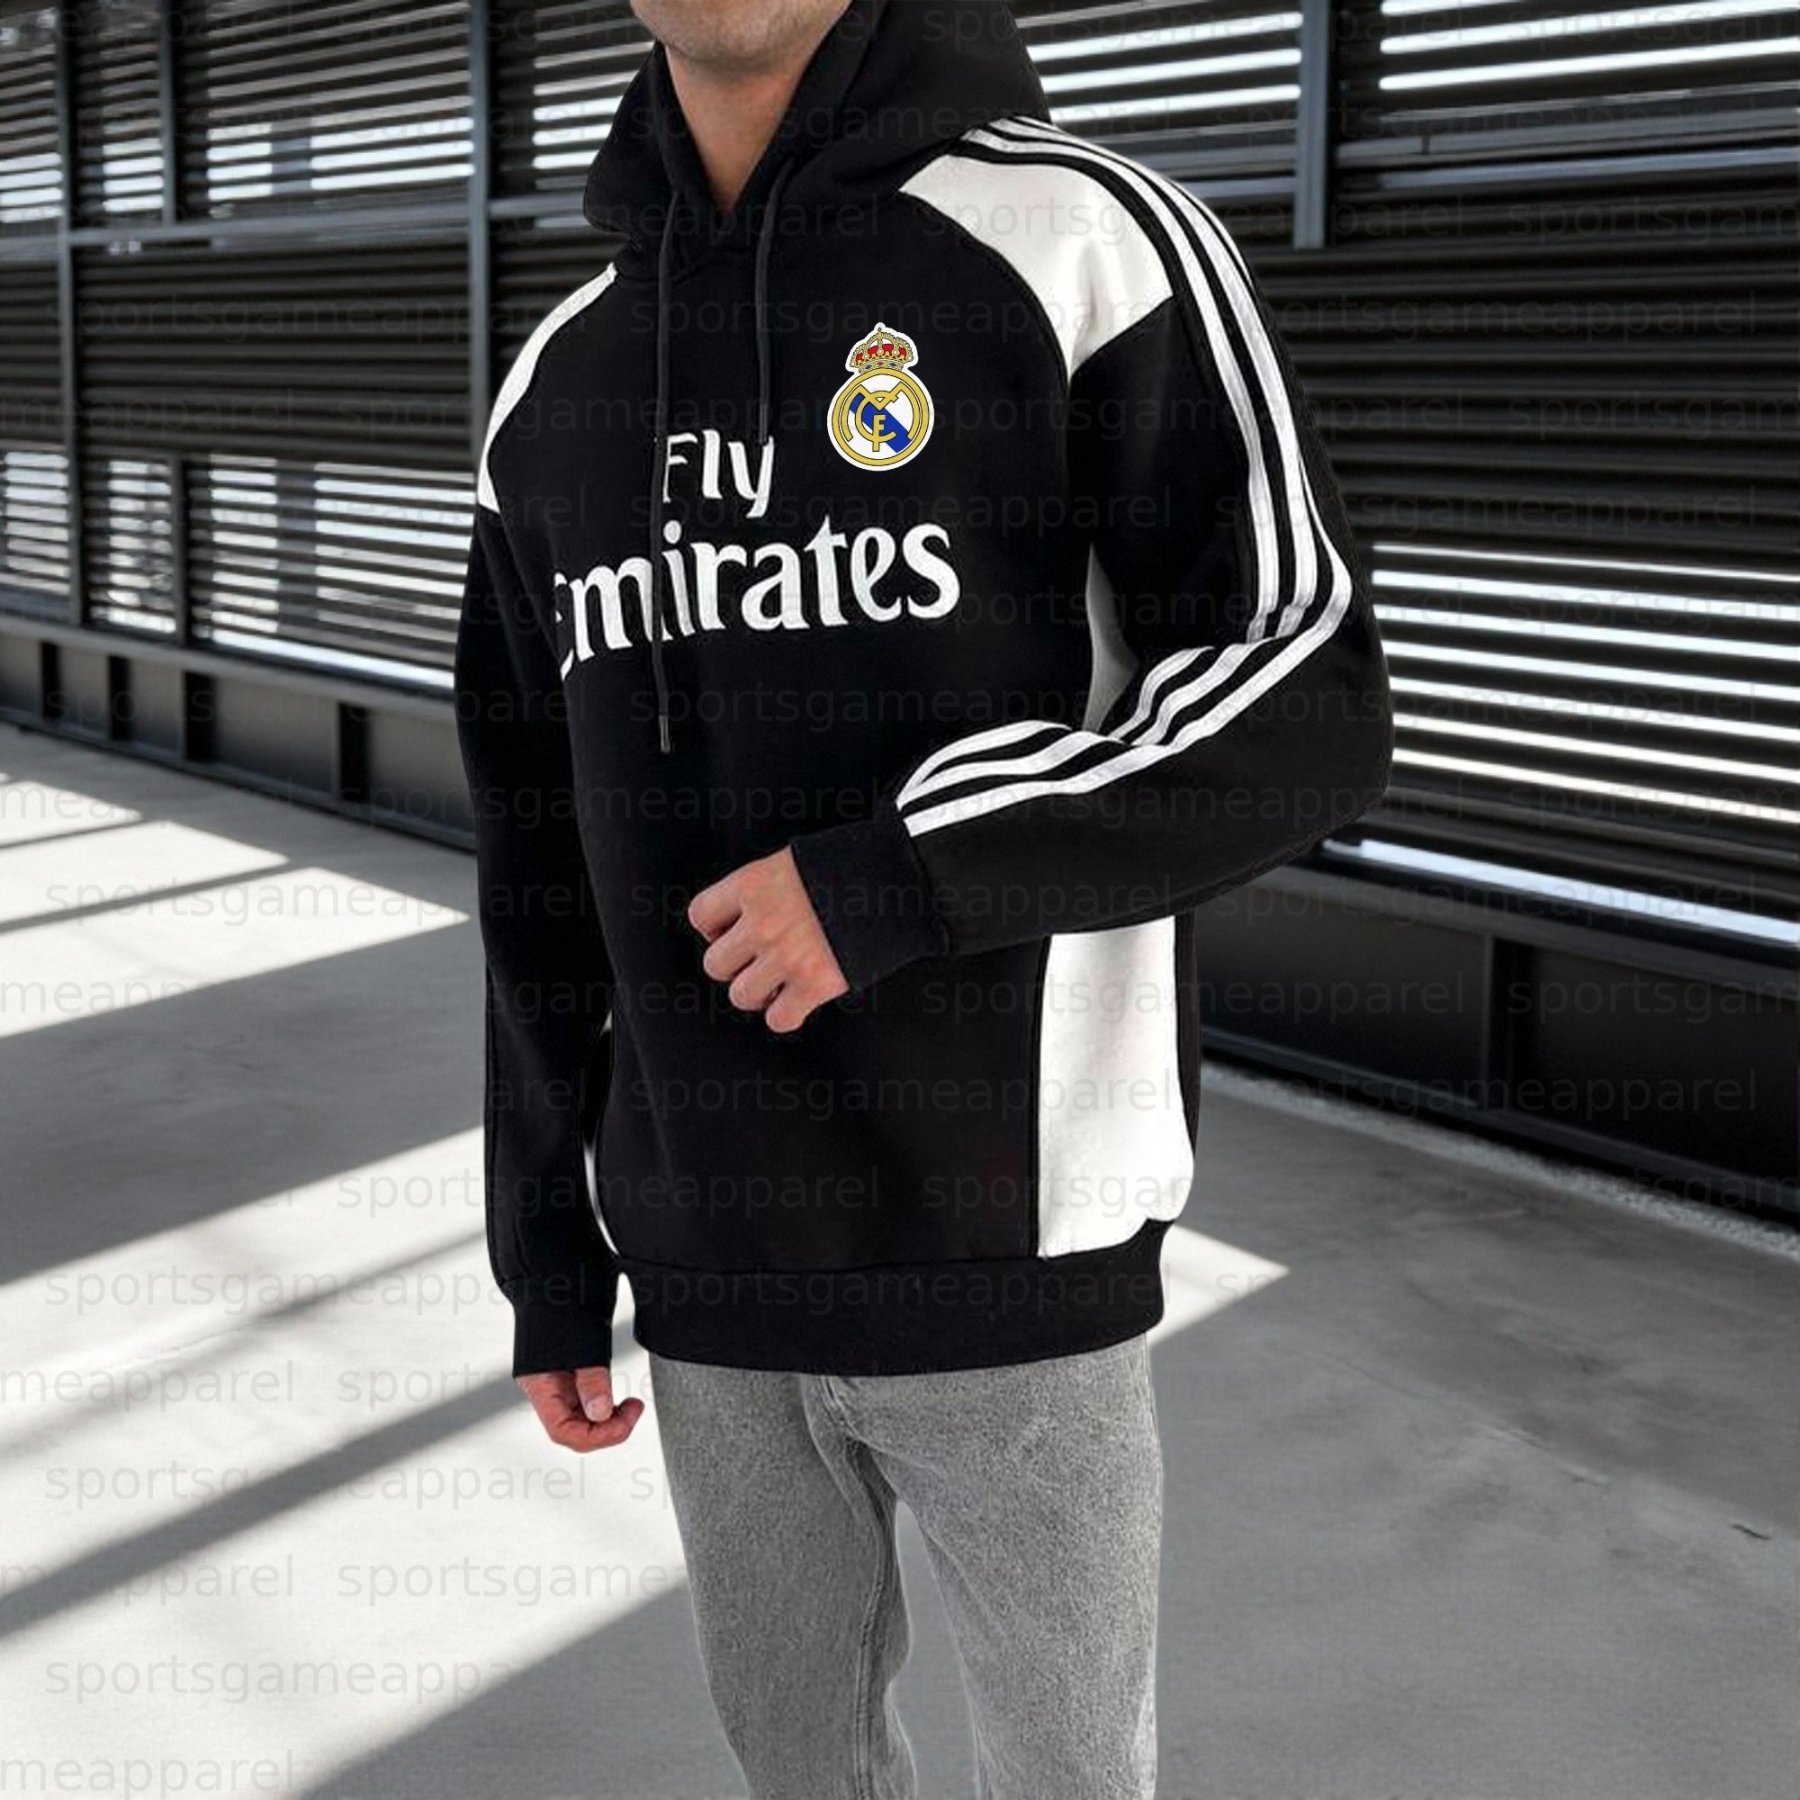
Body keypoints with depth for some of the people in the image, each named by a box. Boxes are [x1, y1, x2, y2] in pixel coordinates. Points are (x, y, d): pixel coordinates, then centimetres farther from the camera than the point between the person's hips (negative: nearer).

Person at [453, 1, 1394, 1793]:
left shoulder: (1093, 245, -10)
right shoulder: (561, 392, 6)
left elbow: (1299, 721, -16)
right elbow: (550, 867, 10)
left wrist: (889, 881, -24)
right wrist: (552, 1263, 11)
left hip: (1006, 1239, -4)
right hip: (717, 1254, 5)